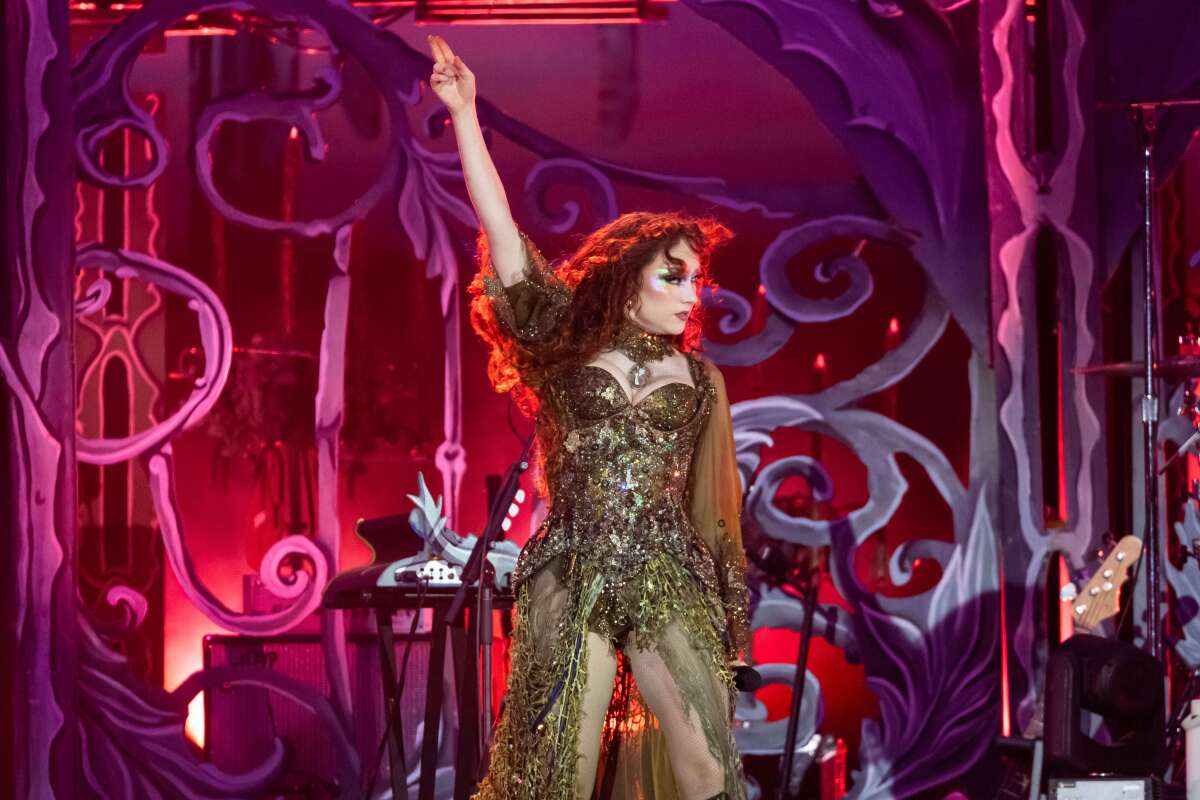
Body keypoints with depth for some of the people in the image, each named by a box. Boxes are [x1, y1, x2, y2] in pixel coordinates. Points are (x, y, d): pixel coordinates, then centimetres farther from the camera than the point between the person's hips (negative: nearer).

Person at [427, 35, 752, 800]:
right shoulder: (565, 348, 6)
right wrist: (465, 114, -8)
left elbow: (709, 507, 15)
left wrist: (730, 618, 12)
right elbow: (502, 234, -2)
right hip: (570, 584, -2)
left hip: (672, 586, 2)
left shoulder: (699, 380, 12)